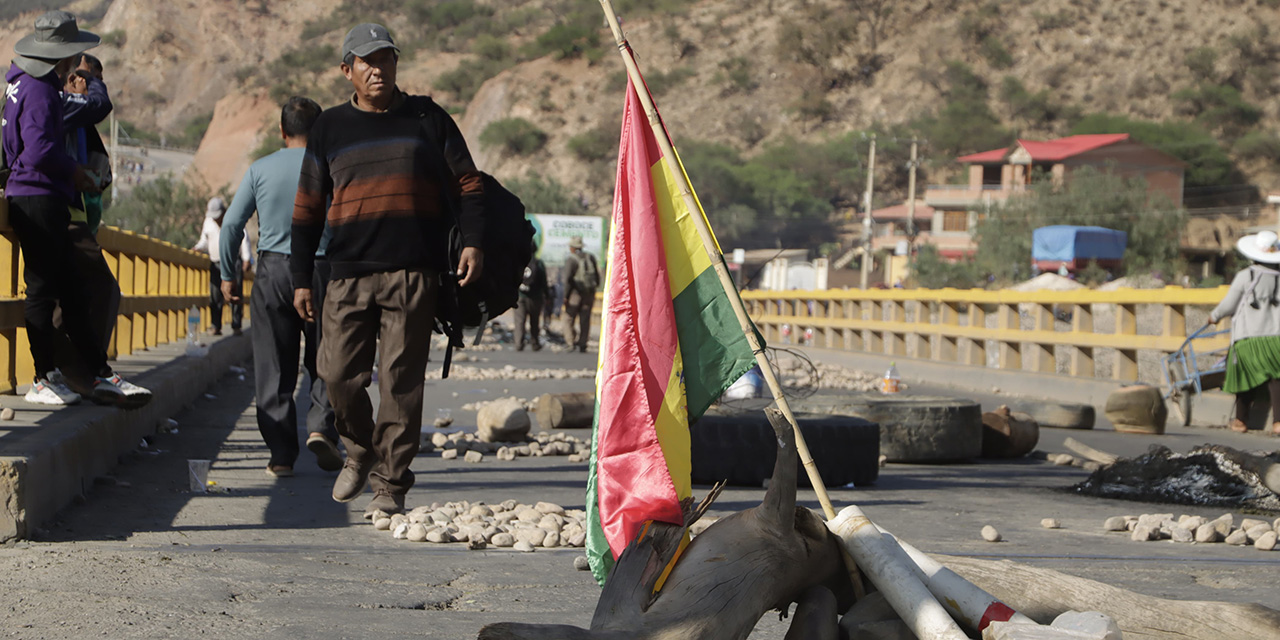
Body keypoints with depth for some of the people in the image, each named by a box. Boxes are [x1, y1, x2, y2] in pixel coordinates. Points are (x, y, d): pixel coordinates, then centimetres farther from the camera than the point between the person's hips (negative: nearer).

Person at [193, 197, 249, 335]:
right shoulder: (208, 222, 15)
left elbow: (244, 240, -1)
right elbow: (205, 241, 22)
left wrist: (246, 260, -8)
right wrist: (197, 247, 1)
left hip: (233, 262, -4)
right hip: (216, 264, 4)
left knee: (235, 296, -7)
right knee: (215, 296, -3)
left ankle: (236, 327, -4)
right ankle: (216, 327, 0)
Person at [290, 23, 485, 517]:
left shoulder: (427, 119, 11)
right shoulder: (329, 129, 13)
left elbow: (467, 185, 12)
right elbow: (307, 210, 15)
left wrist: (472, 242, -3)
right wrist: (301, 279, 9)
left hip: (413, 275, -2)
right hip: (348, 275, 2)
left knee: (400, 381, -4)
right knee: (339, 375, -4)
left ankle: (390, 486, 3)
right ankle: (360, 452, 24)